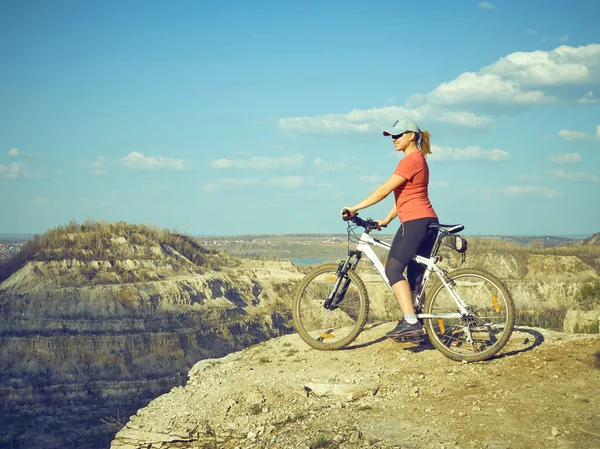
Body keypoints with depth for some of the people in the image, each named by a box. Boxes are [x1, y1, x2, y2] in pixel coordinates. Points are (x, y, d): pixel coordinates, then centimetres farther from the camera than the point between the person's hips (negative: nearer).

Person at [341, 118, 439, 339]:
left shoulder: (411, 160, -10)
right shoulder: (418, 159, 22)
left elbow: (384, 190, -15)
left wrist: (355, 208, -13)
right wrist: (386, 220, 18)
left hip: (415, 221, -10)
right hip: (428, 221, 10)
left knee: (393, 270, -12)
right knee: (415, 277, 10)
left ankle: (410, 322, -19)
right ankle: (413, 322, 11)